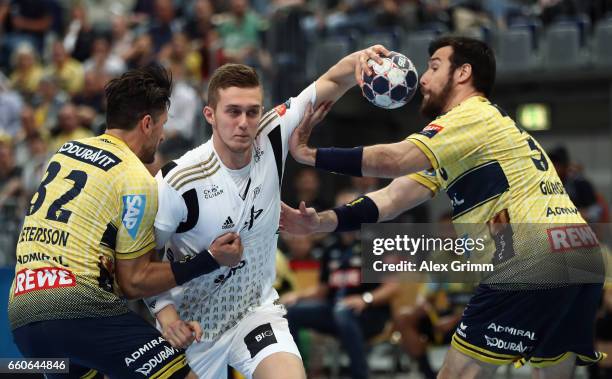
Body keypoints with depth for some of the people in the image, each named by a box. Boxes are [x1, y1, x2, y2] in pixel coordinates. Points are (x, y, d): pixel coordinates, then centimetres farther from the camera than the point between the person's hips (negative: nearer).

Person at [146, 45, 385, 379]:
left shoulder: (271, 138, -12)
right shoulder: (178, 183, -21)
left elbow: (332, 82, -7)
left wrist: (361, 60, -28)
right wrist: (163, 309, -22)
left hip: (257, 311, 2)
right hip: (192, 327, -2)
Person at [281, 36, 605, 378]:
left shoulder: (473, 116, -4)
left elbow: (393, 160, -18)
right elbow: (393, 197, 16)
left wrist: (309, 155, -10)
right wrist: (321, 222, 4)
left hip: (532, 262, -10)